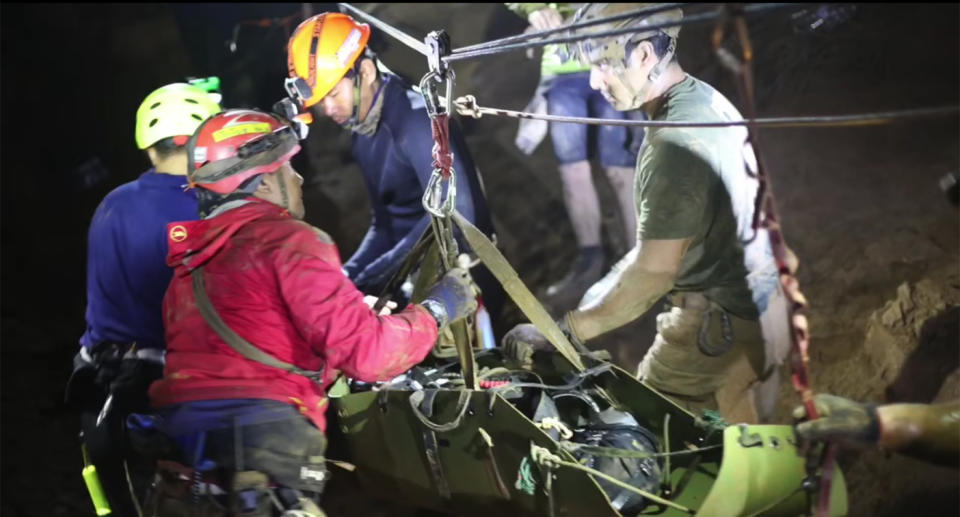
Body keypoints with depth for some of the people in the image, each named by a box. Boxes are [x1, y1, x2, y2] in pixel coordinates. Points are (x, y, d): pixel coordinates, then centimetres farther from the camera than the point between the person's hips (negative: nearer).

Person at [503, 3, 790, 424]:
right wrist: (607, 289, 14)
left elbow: (654, 273, -23)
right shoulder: (707, 101, 6)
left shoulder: (676, 143, -25)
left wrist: (561, 331, -17)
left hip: (720, 327, -9)